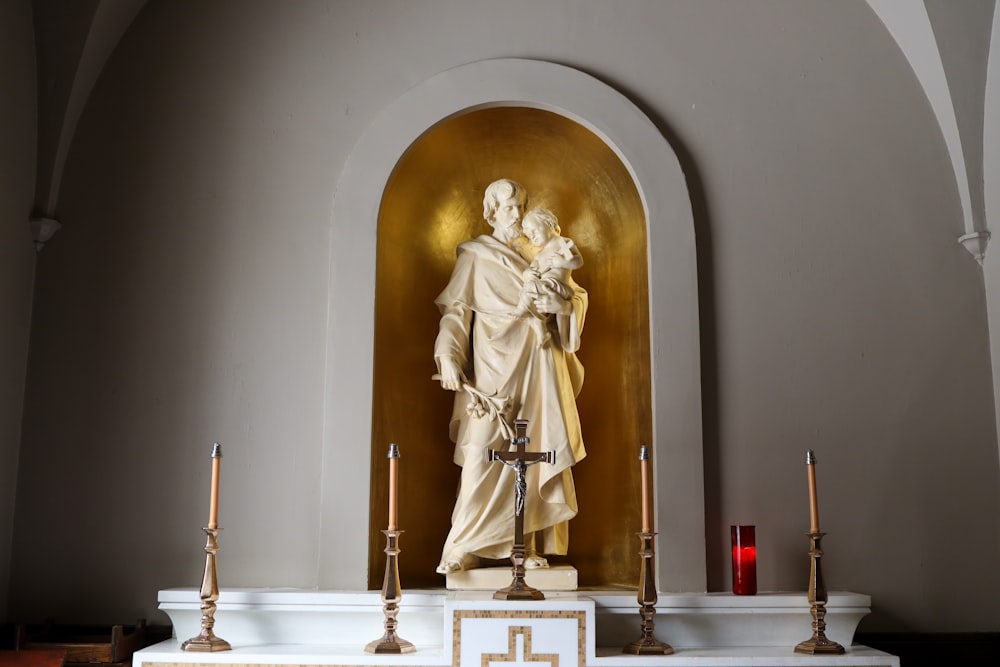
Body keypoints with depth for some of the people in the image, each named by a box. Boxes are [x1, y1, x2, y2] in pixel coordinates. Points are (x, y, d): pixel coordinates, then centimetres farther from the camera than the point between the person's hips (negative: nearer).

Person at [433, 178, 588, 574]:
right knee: (483, 450, -10)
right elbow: (455, 310, 0)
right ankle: (462, 548, -4)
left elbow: (578, 296, 16)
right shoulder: (474, 254, 7)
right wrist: (447, 356, -14)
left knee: (535, 451, -1)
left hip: (538, 363, 4)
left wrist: (560, 302, -8)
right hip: (493, 362, -3)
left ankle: (530, 545, 4)